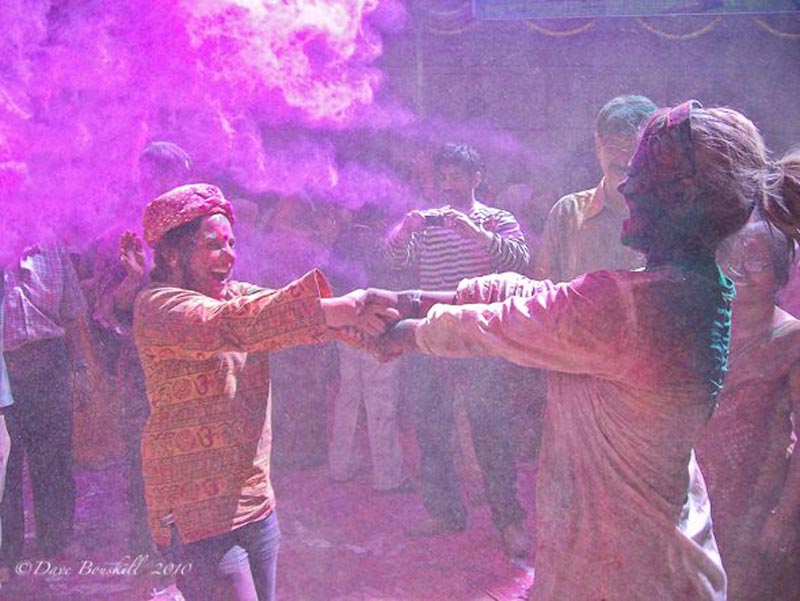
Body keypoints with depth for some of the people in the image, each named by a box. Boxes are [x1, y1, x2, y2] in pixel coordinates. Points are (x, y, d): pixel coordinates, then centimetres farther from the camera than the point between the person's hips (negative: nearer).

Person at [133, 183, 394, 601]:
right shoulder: (157, 306, -13)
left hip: (256, 501, 8)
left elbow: (285, 311, -5)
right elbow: (230, 325, -30)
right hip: (199, 512, -7)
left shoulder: (238, 295, 10)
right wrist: (335, 309, -39)